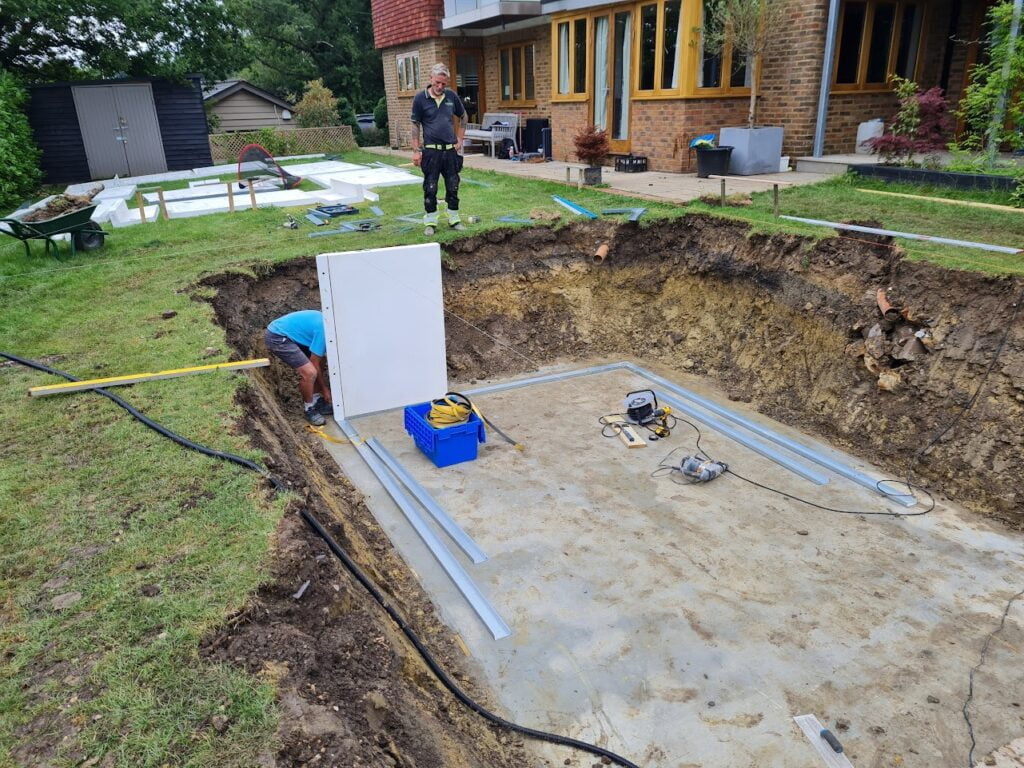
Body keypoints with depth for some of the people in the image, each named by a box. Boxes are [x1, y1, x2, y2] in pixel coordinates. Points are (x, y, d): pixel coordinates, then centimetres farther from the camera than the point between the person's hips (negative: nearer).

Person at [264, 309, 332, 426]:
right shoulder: (323, 330, -21)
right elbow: (314, 364, -12)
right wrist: (325, 388, -1)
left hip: (285, 333, 11)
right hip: (277, 337, -11)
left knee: (319, 362, 13)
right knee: (309, 372, -18)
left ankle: (317, 401, 22)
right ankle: (309, 409, 4)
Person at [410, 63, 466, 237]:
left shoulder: (452, 96, 4)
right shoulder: (420, 98, -5)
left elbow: (463, 117, 17)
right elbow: (415, 125, -3)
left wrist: (459, 140, 9)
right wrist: (416, 150, -8)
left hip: (451, 150, 3)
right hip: (431, 150, -3)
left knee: (453, 187, 9)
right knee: (430, 188, 2)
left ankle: (454, 219, 20)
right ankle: (430, 222, 10)